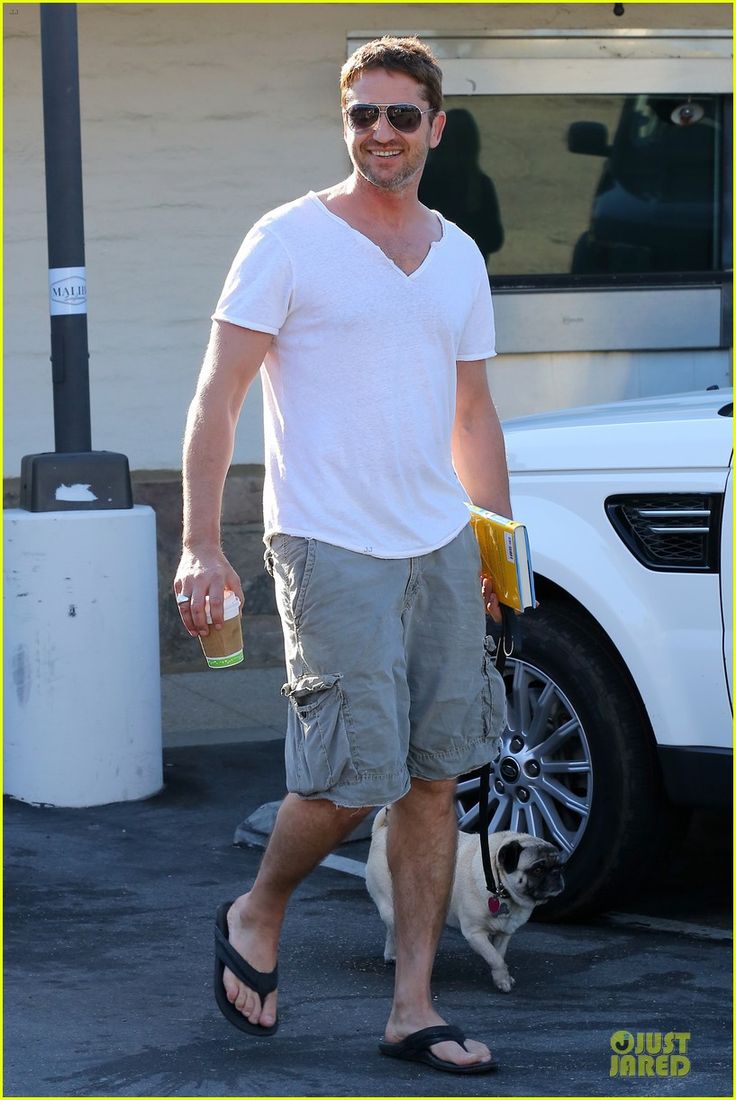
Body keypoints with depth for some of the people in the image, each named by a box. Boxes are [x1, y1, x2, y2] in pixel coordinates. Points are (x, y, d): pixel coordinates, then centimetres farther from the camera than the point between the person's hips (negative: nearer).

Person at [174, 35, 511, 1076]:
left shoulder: (459, 256, 13)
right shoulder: (289, 239, -4)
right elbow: (217, 395, -7)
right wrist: (201, 545, -15)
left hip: (441, 548, 6)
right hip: (330, 550, -6)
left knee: (434, 779, 4)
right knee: (353, 776, -10)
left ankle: (414, 1008, 11)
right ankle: (256, 918, 19)